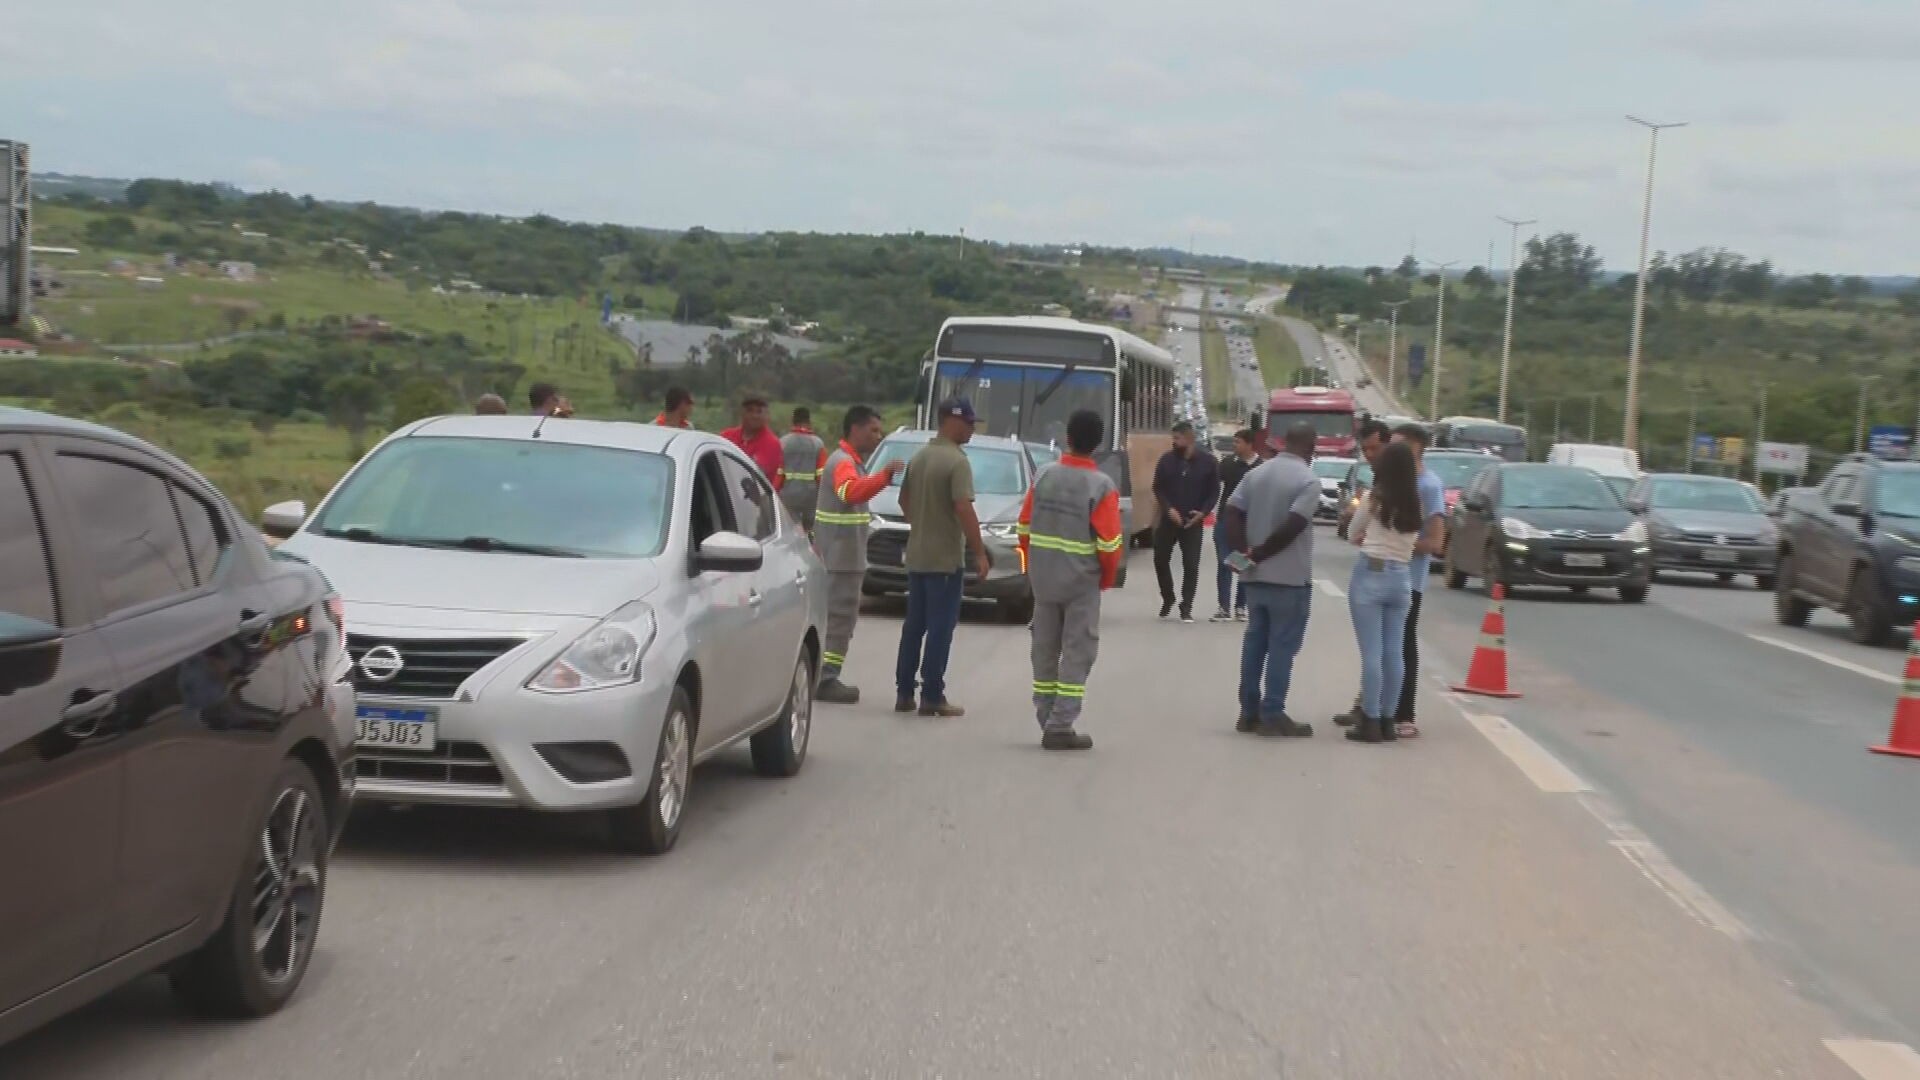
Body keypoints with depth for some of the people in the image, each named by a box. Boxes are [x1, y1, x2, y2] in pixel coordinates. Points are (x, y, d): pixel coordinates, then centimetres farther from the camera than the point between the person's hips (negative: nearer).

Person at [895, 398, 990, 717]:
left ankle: (904, 693, 16)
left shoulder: (919, 457, 10)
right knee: (940, 628, -2)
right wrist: (980, 553, -18)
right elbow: (963, 508, -22)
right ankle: (932, 697, -1)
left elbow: (904, 500, 18)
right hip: (946, 558, -8)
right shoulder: (957, 461, -16)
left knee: (914, 625, 13)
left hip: (916, 555, 8)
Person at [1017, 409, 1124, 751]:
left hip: (1043, 578, 4)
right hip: (1082, 581, -4)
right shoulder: (1101, 486, -14)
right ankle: (1060, 727, -3)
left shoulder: (1044, 476, -1)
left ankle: (1048, 720, 18)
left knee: (1044, 649, 13)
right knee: (1077, 654, 1)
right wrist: (1107, 579, 4)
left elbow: (1025, 527, 4)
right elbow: (1110, 543, -14)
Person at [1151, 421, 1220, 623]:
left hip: (1193, 521, -2)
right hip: (1169, 519, 2)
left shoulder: (1208, 461, -4)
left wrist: (1203, 512, -13)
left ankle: (1186, 608, 3)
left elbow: (1214, 491, 1)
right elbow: (1158, 488, 3)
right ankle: (1167, 598, 30)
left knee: (1191, 565, -4)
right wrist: (1169, 509, -12)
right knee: (1161, 559, 8)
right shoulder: (1167, 459, -1)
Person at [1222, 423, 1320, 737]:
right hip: (1290, 578, -6)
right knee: (1282, 646, -1)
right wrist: (1260, 554, -10)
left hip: (1256, 576, 6)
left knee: (1254, 641, 12)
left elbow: (1232, 513, -1)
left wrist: (1243, 552, -6)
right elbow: (1292, 527, -20)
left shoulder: (1256, 474, 8)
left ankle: (1249, 712, 14)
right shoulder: (1308, 480, -12)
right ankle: (1272, 715, 0)